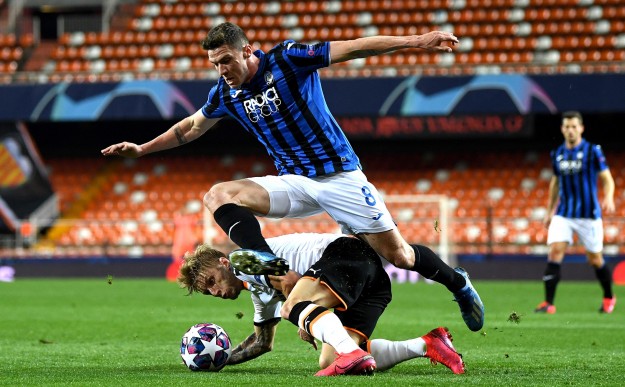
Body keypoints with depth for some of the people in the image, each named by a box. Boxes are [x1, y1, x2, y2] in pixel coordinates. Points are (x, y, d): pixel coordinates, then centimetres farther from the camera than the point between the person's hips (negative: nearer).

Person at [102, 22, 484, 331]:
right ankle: (267, 263, -43)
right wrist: (142, 149, 20)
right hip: (293, 184, 5)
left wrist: (418, 41, -22)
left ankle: (458, 283, 24)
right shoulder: (226, 93, 1)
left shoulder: (287, 59, -14)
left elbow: (355, 48, -16)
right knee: (218, 195, -19)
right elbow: (192, 126, 22)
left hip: (339, 175, -5)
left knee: (397, 254, -6)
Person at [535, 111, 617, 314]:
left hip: (588, 214, -3)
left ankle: (609, 297, 30)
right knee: (555, 251, -15)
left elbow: (607, 179, -6)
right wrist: (549, 211, 21)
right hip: (563, 214, 3)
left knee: (595, 259, 5)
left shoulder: (592, 151, -6)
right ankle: (548, 303, -16)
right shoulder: (557, 154, 7)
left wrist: (608, 198, -26)